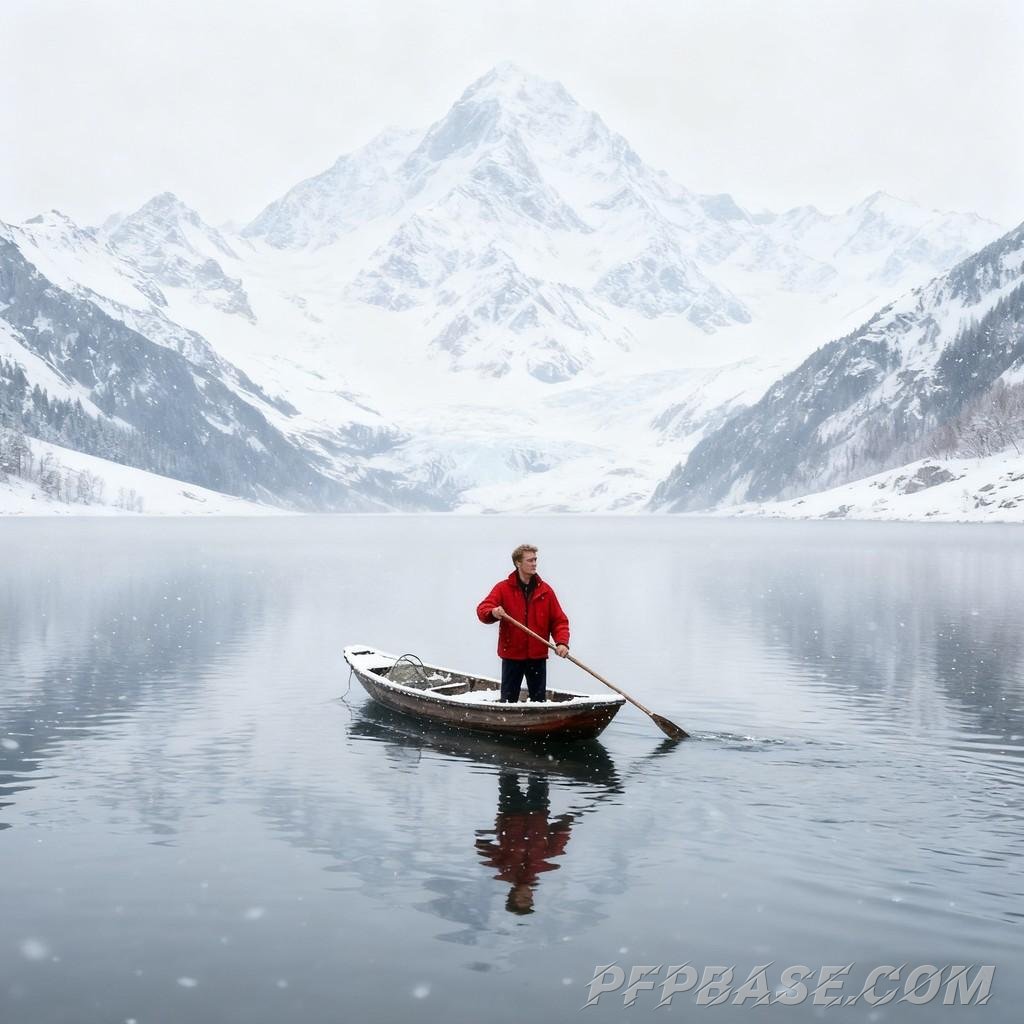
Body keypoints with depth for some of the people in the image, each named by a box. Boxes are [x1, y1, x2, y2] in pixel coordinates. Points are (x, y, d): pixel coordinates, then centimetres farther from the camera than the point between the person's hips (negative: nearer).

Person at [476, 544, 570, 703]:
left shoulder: (545, 590, 4)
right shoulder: (503, 588, -2)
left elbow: (559, 620, 2)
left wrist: (562, 642, -15)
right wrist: (493, 612, -36)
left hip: (538, 656, 2)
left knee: (539, 701, 6)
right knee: (508, 701, 4)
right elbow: (482, 610, -12)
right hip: (511, 655, -2)